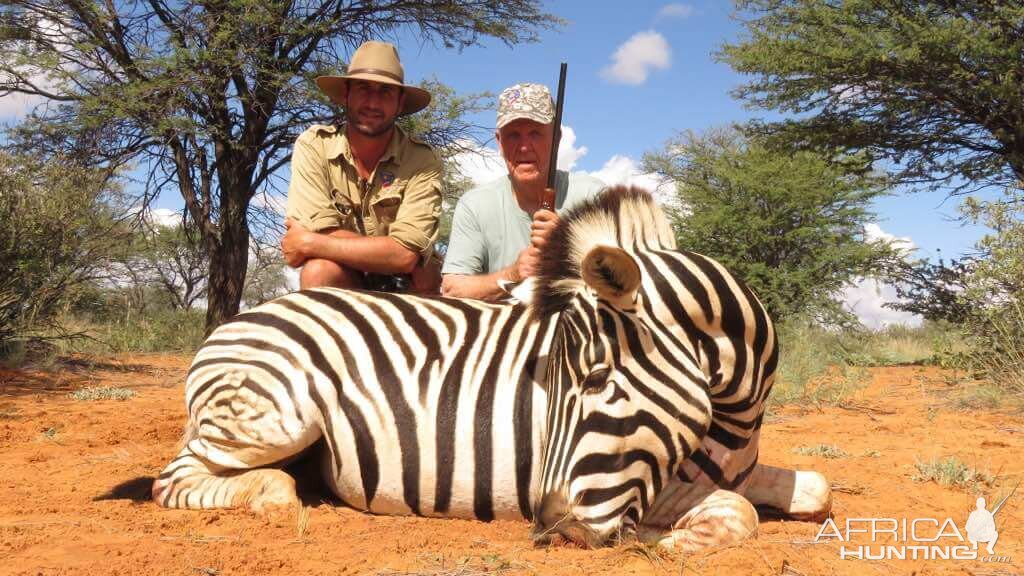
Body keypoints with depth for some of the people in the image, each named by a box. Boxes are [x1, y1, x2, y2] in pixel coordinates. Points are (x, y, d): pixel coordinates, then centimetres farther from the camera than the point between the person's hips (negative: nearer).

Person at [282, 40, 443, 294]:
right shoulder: (313, 146, -8)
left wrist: (308, 243, -19)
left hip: (402, 287, 0)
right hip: (337, 283, 0)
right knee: (319, 271, -29)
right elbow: (320, 231, -18)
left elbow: (405, 254, -22)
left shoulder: (423, 161, -12)